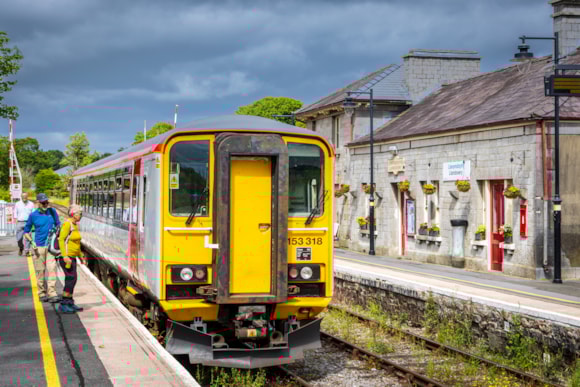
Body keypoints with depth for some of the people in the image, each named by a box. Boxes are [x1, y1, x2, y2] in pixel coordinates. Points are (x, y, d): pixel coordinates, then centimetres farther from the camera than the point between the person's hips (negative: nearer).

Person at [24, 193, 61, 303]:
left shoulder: (52, 212, 5)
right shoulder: (33, 215, -1)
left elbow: (58, 225, 17)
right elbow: (26, 231, 5)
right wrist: (32, 242, -8)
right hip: (39, 247, -1)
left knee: (52, 269, -8)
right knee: (40, 271, 2)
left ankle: (52, 294, -10)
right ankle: (42, 293, 13)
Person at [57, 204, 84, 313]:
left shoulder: (75, 225, 14)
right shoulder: (67, 224, -14)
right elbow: (61, 240, -20)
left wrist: (80, 255, 26)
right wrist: (65, 256, -26)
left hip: (72, 257, 9)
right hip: (66, 256, -9)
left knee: (70, 280, 12)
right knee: (71, 279, -13)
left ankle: (70, 304, 18)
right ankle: (63, 305, -11)